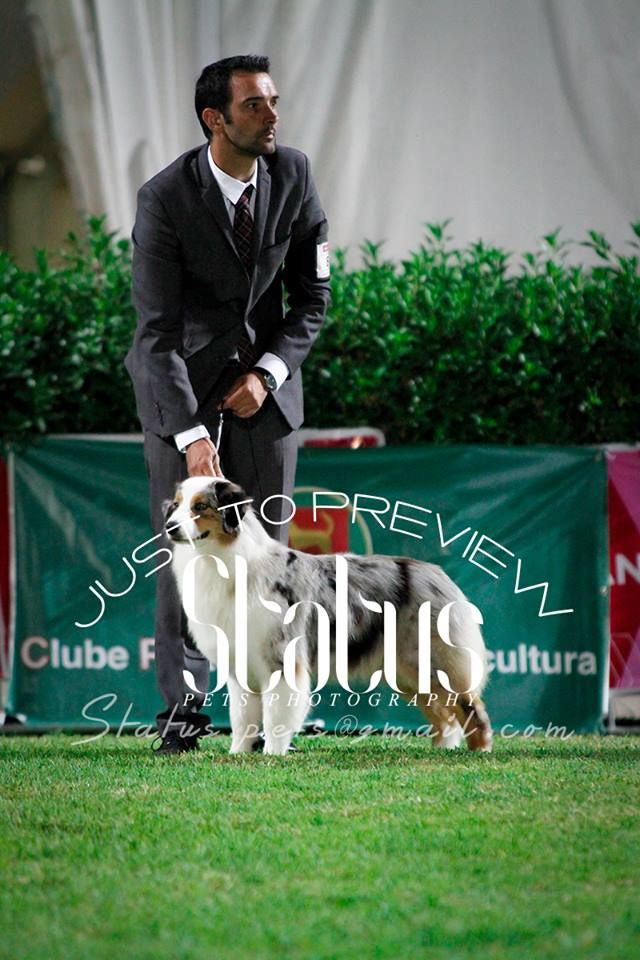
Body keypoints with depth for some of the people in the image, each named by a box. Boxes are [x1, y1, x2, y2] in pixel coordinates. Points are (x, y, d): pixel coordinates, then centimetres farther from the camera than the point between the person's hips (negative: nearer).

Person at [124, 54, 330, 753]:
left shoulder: (293, 176, -8)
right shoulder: (165, 199, -20)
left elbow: (313, 294, 1)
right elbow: (158, 328, -23)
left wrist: (268, 374, -13)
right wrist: (191, 434, -31)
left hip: (264, 371, 3)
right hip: (180, 378, -3)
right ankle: (182, 705, -3)